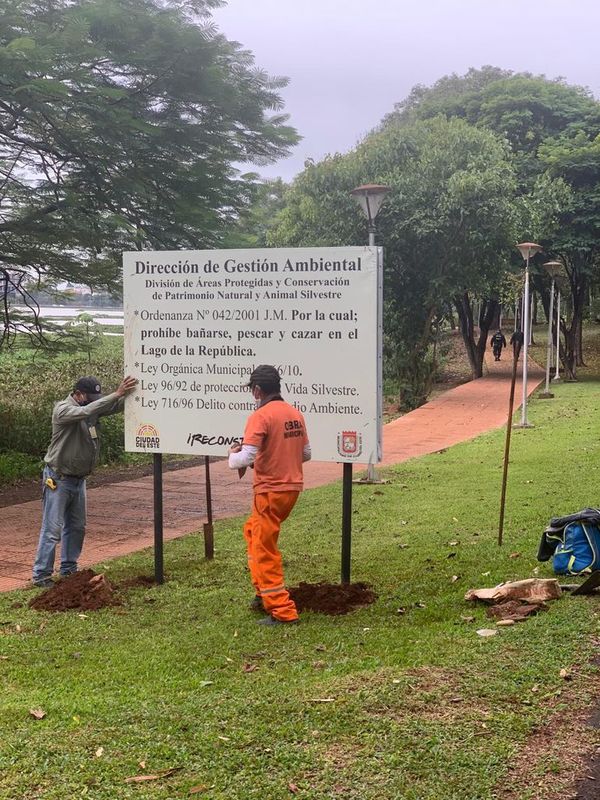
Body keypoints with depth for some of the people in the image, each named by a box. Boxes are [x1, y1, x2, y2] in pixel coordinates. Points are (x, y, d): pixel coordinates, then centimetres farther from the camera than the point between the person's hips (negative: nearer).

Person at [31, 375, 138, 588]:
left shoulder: (92, 408, 4)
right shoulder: (63, 409, -17)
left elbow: (117, 405, -4)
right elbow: (85, 412, -36)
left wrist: (129, 392, -25)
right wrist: (116, 394, -39)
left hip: (78, 479, 8)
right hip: (59, 480, -8)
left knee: (76, 527, 14)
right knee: (52, 529, -6)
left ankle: (68, 569, 26)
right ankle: (41, 575, 1)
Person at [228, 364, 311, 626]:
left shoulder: (260, 416, -17)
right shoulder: (295, 414, 6)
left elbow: (245, 459, -22)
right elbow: (306, 454, 14)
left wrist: (232, 454, -1)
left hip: (271, 491, -8)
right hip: (293, 487, 8)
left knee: (264, 551, 2)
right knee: (253, 531, 26)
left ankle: (282, 611, 2)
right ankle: (265, 593, 30)